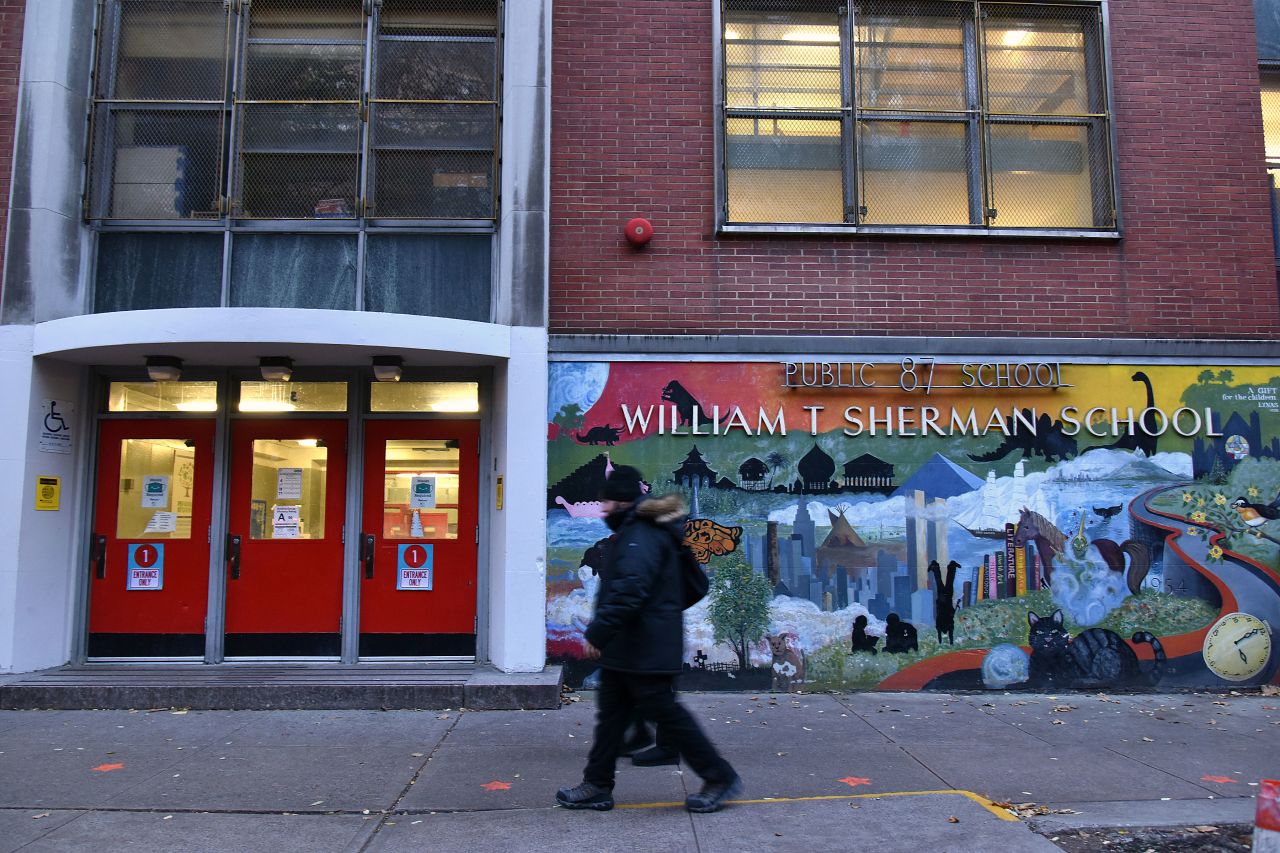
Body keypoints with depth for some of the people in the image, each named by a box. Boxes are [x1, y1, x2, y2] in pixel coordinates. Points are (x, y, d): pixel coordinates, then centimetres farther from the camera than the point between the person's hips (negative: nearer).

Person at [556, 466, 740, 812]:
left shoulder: (641, 536, -20)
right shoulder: (634, 530, 15)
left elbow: (628, 592, -31)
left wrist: (598, 632, -27)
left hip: (646, 651, -11)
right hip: (626, 650, 11)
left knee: (666, 713, -1)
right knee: (611, 715, 14)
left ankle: (720, 777, 12)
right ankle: (597, 786, 23)